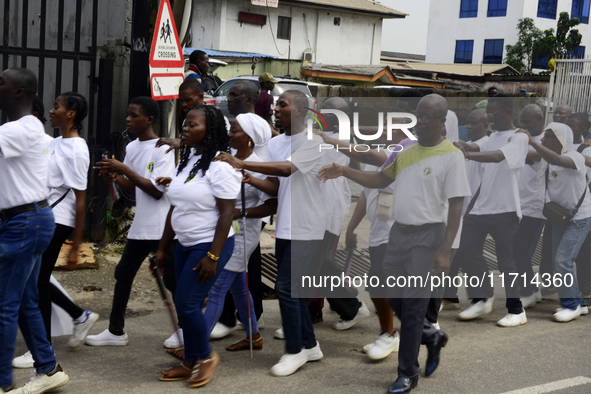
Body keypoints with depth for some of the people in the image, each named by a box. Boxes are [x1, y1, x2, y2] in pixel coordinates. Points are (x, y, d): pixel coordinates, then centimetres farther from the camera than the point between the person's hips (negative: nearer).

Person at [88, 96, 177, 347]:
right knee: (123, 273, 10)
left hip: (162, 229, -8)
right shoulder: (132, 148, 9)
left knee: (171, 278, 3)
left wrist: (124, 170, -18)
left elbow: (156, 190, -19)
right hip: (140, 226, 8)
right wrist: (114, 177, -3)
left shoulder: (163, 150, -14)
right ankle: (116, 331, 20)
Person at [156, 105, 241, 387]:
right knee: (185, 305, 10)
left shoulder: (220, 167, -15)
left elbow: (226, 213, -18)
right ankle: (191, 363, 22)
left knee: (186, 303, -10)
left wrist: (212, 256, -21)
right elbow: (175, 208, 15)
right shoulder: (186, 161, 10)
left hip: (210, 246, -8)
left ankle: (206, 357, 11)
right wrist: (163, 248, 15)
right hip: (185, 245, 8)